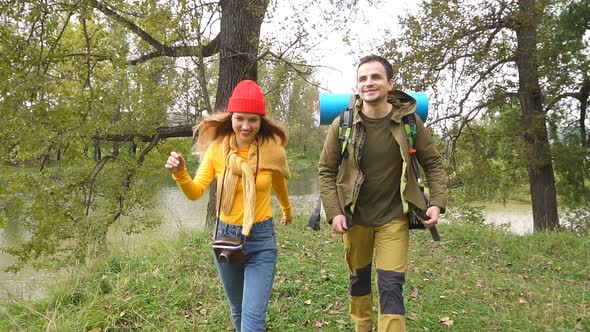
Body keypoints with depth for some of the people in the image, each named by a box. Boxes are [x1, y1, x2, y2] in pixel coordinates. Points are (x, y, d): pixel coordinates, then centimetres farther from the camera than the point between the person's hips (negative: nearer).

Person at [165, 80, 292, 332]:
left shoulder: (272, 150, -9)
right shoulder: (217, 148, -8)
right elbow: (195, 193, -12)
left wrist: (287, 210, 29)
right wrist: (180, 174, -34)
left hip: (261, 239, -2)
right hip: (226, 237, 2)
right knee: (238, 311, 21)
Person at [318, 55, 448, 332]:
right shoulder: (342, 124, -12)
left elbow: (433, 163, 1)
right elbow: (326, 171, -4)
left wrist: (437, 202, -10)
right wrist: (334, 212, -13)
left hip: (393, 216, -1)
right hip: (354, 216, 1)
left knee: (391, 286, -6)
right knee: (359, 279, 18)